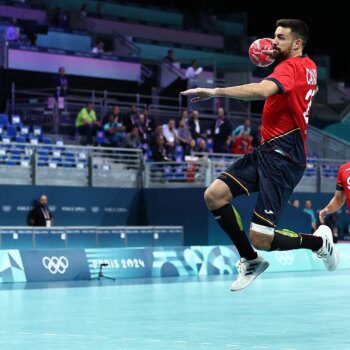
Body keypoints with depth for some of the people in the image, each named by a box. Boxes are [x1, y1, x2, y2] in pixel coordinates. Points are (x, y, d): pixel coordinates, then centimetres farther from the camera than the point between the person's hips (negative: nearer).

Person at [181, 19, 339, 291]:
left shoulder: (291, 66, -15)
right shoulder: (309, 66, 14)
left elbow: (264, 90, -36)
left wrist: (215, 92, -38)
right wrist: (272, 58, 22)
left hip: (282, 157, -10)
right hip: (267, 152, 10)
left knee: (260, 239, -13)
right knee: (214, 195, -2)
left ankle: (319, 241, 14)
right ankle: (250, 261, 9)